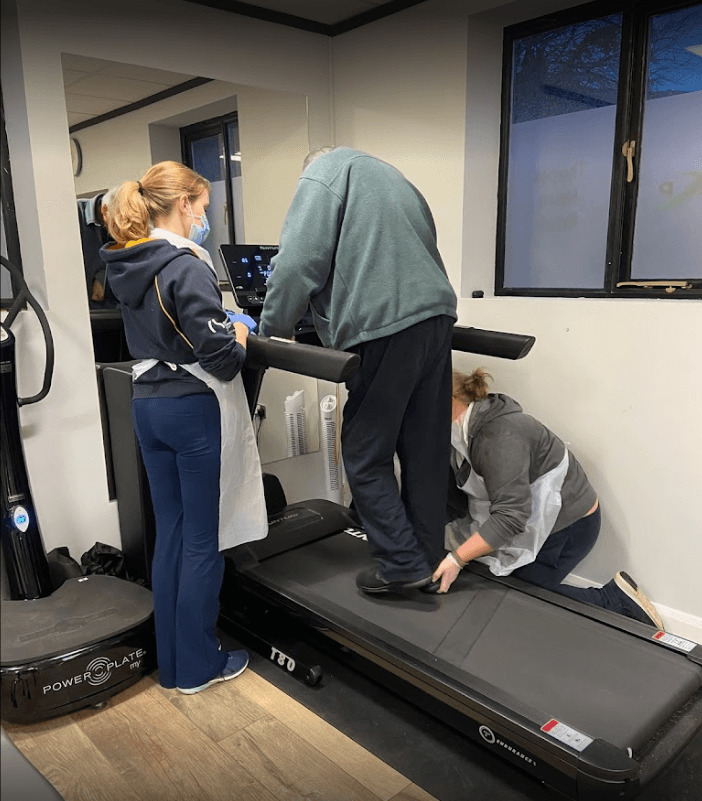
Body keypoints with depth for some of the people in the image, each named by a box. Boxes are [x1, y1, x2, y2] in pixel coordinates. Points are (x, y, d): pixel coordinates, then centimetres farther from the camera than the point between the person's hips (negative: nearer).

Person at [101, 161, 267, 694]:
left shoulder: (126, 265, 7)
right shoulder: (188, 267, -18)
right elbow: (222, 357, -21)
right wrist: (242, 331, -1)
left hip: (148, 406, 8)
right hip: (195, 410, -8)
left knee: (169, 534, 16)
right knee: (203, 541, 6)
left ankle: (171, 661, 30)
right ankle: (198, 666, 21)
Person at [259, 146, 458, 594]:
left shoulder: (322, 174, 6)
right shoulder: (390, 175, 30)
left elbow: (300, 261, -8)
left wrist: (270, 331, 1)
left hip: (386, 328, -8)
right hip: (437, 318, 8)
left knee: (365, 456, 3)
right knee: (426, 453, 11)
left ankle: (402, 563, 5)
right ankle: (430, 563, 19)